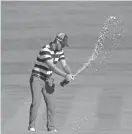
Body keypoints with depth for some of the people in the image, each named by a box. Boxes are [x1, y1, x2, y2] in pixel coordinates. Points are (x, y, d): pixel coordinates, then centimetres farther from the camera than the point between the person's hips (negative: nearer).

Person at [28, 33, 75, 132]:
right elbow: (52, 67, -33)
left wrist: (70, 74, -23)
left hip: (48, 80, 7)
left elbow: (65, 65, -3)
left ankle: (51, 127, 8)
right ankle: (32, 126, -3)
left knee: (51, 103, 1)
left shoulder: (59, 51, 1)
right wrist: (65, 75, -37)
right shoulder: (45, 50, -25)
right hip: (37, 79, -7)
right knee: (36, 102, -14)